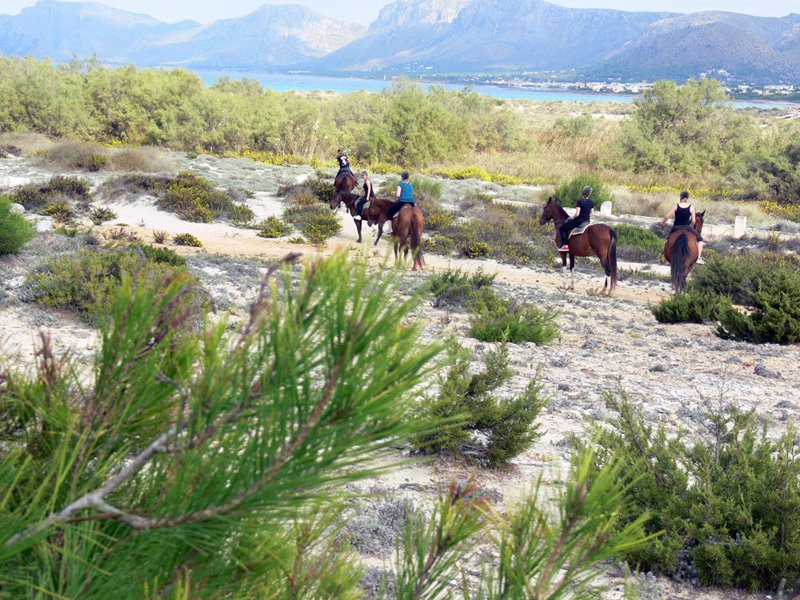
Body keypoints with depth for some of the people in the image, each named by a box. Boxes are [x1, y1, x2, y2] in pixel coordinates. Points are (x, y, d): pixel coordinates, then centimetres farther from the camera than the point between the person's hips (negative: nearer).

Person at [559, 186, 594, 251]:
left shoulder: (580, 201, -18)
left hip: (579, 220, -7)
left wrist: (572, 217, -2)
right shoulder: (591, 202, 1)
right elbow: (590, 214, 10)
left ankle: (565, 245, -7)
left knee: (562, 229, 4)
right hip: (587, 221, 8)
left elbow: (577, 214, -20)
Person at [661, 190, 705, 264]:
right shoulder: (691, 206, -5)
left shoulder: (676, 206, -3)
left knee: (669, 238, 30)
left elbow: (667, 217, -4)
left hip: (676, 228, 1)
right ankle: (699, 258, 6)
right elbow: (693, 221, -4)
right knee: (699, 239, 16)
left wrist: (662, 223, 14)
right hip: (687, 227, -1)